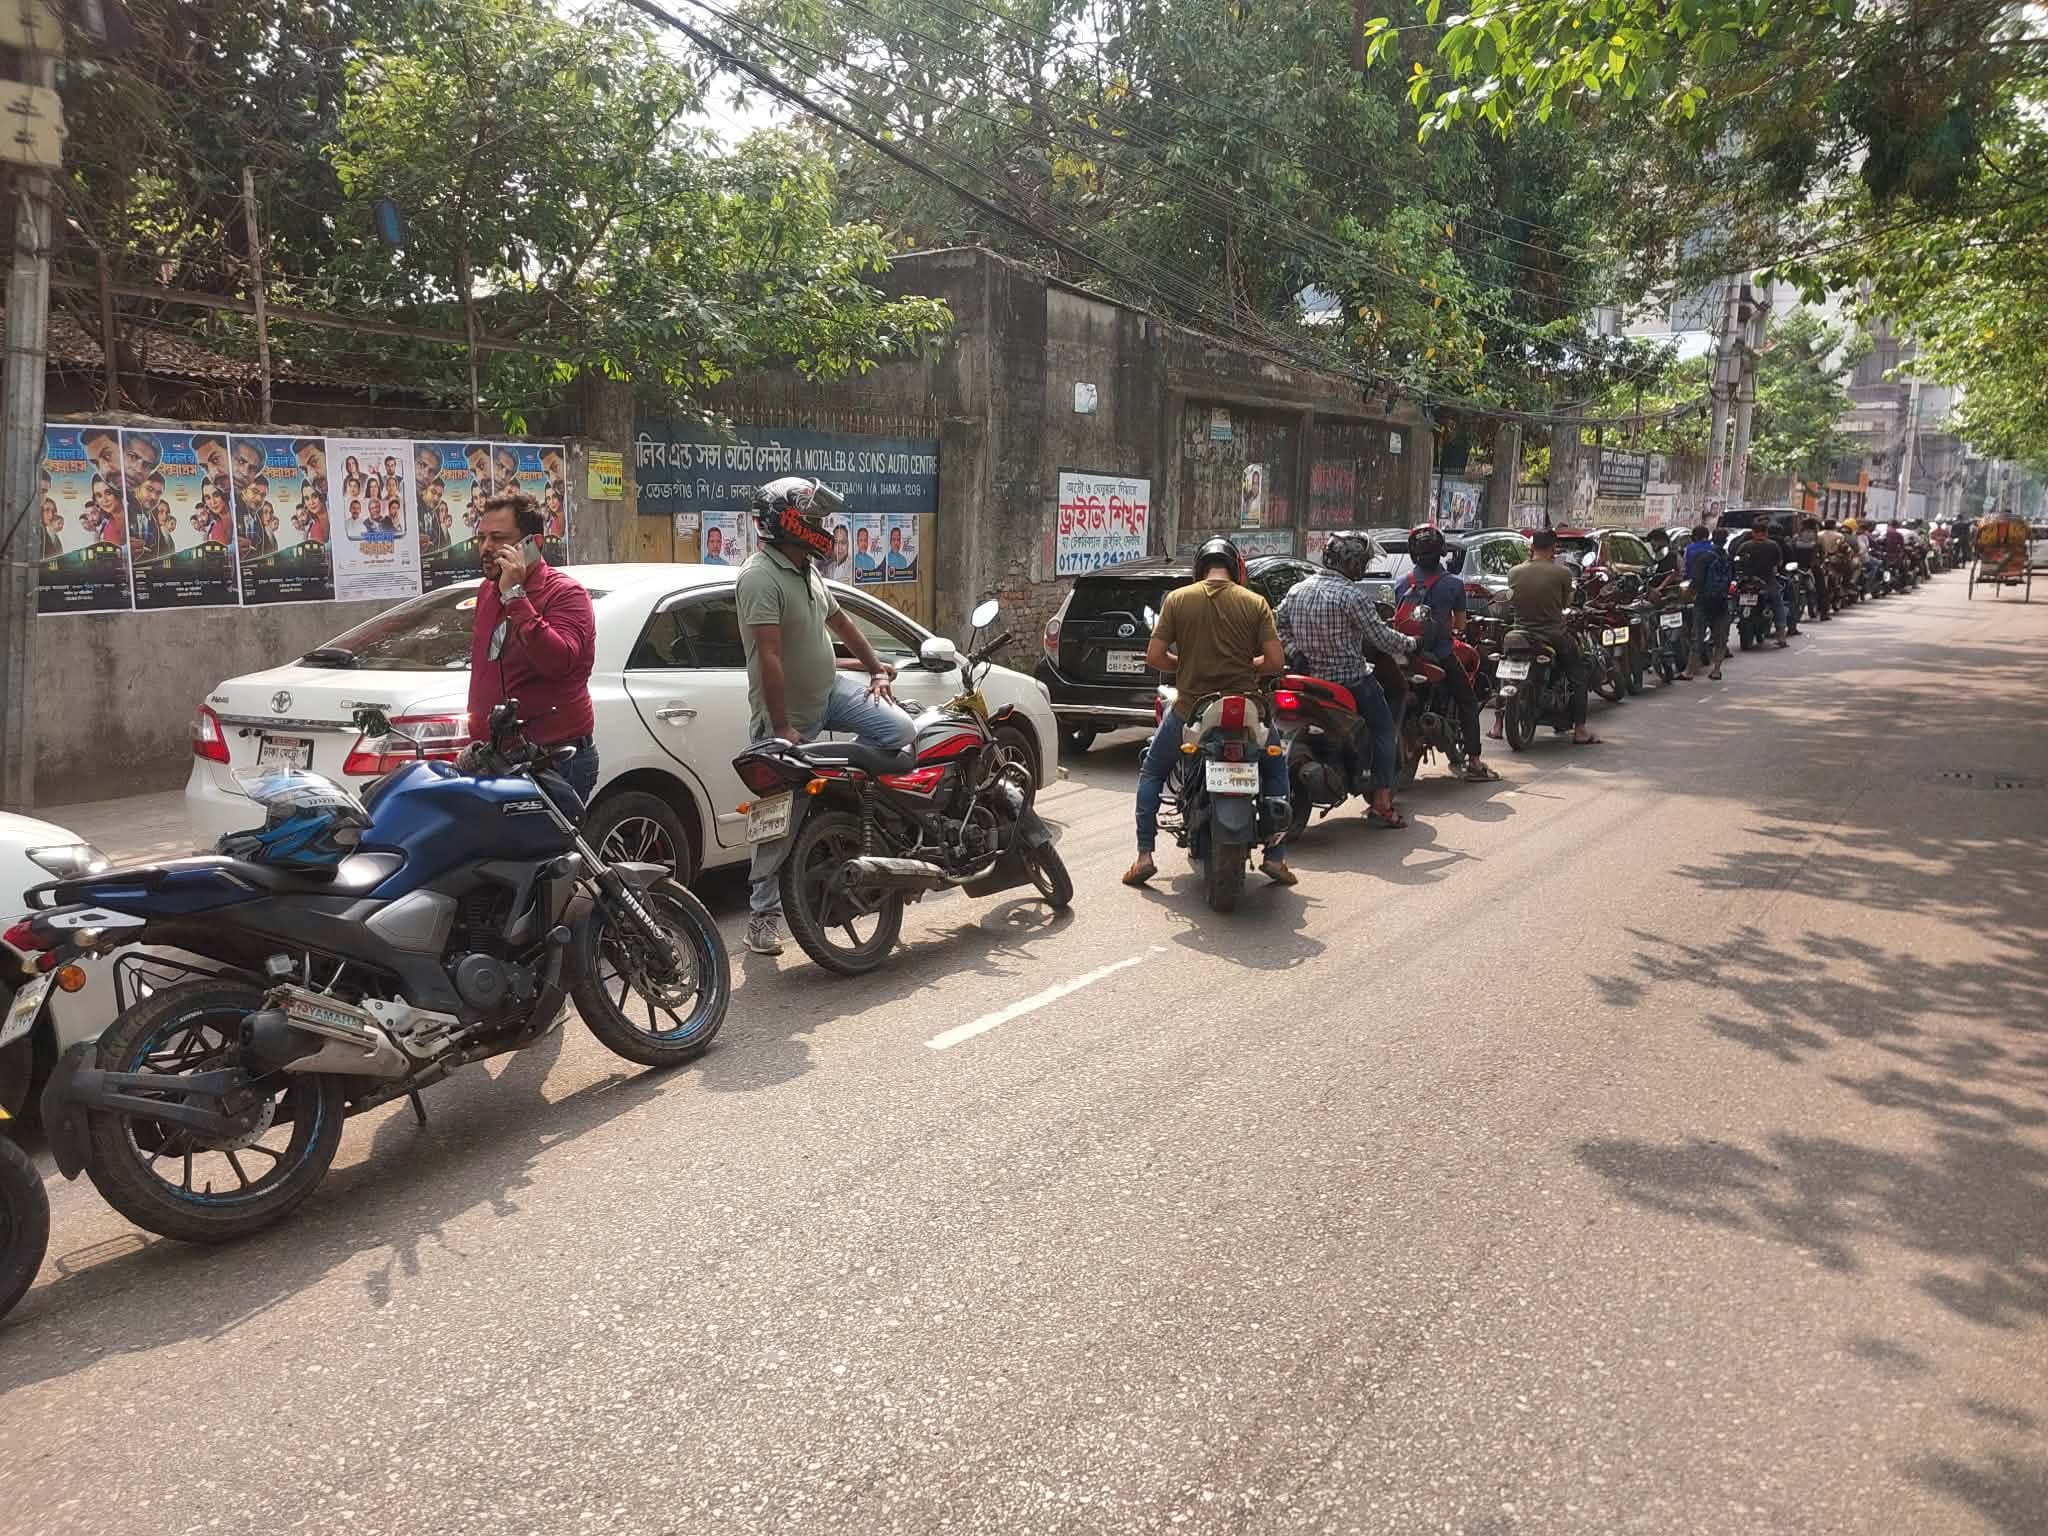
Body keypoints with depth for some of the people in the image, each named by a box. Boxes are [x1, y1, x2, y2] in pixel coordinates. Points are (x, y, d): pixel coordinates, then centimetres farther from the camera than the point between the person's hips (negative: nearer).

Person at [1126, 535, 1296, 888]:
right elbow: (1276, 662, -7)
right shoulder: (1255, 603, -2)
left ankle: (1144, 856, 12)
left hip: (1190, 708, 0)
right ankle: (1274, 857, 16)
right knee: (1276, 769, 26)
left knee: (1151, 772, 22)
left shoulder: (1177, 599, -2)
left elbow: (1153, 657, -5)